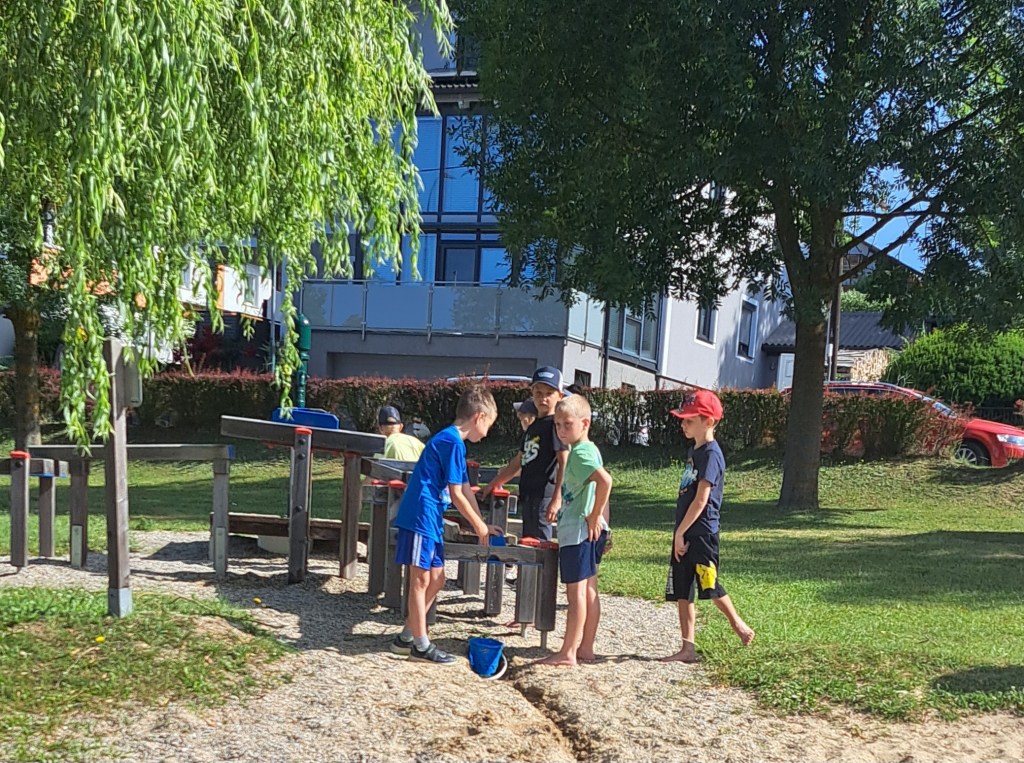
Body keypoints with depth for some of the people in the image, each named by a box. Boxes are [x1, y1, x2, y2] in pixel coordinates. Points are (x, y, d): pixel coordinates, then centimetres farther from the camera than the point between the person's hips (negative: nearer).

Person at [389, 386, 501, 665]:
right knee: (420, 579, -3)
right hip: (420, 516, -10)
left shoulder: (453, 441, 17)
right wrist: (478, 525, -3)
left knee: (436, 579, 13)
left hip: (430, 519, 10)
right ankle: (421, 645, 4)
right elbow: (457, 495, -13)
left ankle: (406, 637, 21)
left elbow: (465, 489, 21)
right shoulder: (453, 442, -14)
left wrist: (482, 524, 21)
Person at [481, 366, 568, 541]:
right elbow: (518, 463, 26)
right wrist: (492, 485, 28)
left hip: (543, 496, -9)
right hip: (527, 495, 9)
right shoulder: (533, 427, 19)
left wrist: (557, 498, -22)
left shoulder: (556, 424, -8)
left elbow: (564, 463, -15)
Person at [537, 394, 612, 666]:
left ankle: (567, 653, 1)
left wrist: (594, 516, -23)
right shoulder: (588, 449, 14)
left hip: (578, 531, -10)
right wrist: (600, 520, 19)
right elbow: (600, 486, 20)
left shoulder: (580, 452, -16)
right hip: (589, 532, 10)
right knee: (589, 590, 12)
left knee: (576, 591, -5)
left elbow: (605, 480, -32)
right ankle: (586, 648, 19)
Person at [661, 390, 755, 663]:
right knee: (681, 592, 7)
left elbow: (701, 500, -18)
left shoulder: (711, 454, -13)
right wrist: (680, 533, 15)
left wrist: (680, 532, -16)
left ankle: (737, 623, 21)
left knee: (709, 586, -2)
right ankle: (688, 649, 11)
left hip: (701, 533, -9)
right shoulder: (694, 451, 15)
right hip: (686, 533, 9)